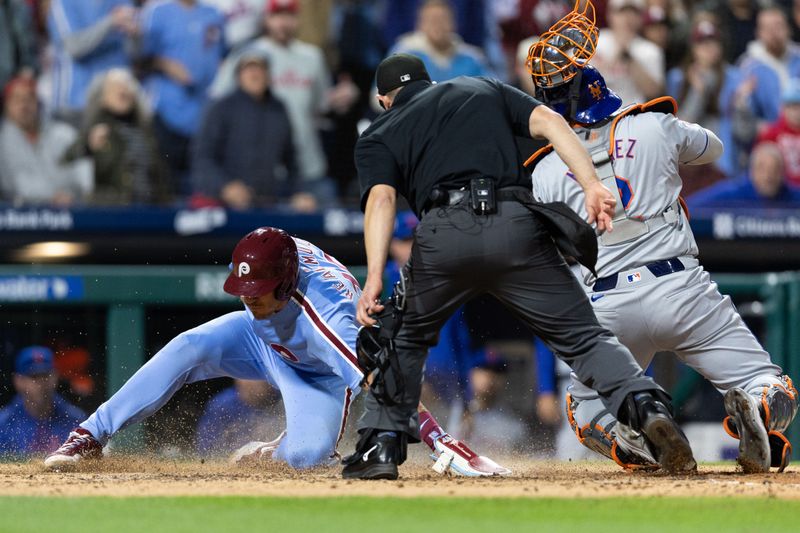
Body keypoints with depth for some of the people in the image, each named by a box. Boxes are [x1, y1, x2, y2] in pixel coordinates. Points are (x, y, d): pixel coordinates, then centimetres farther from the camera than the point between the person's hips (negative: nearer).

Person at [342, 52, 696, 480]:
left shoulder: (379, 137, 24)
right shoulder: (484, 88, 31)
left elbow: (381, 197, 3)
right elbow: (547, 120, 13)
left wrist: (375, 278, -9)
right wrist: (592, 185, 1)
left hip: (443, 236, -1)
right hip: (515, 227, 1)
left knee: (403, 336, 24)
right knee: (583, 336, 6)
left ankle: (381, 445, 15)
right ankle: (647, 408, -18)